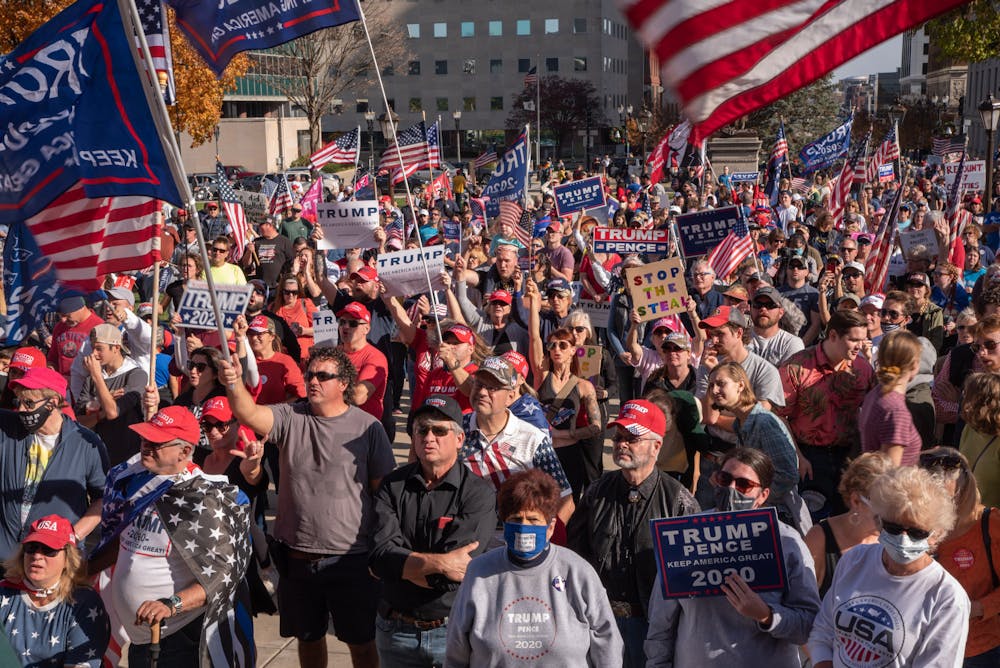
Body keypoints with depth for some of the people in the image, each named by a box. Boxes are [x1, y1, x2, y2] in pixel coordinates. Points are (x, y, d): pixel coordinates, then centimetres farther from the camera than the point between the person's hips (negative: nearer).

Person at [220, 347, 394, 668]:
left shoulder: (368, 427, -7)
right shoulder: (290, 418, -2)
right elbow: (250, 413, -21)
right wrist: (234, 384, -41)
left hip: (351, 559, -2)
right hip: (296, 556, 3)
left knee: (361, 641, 11)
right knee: (308, 637, 21)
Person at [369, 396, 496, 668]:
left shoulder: (479, 494, -13)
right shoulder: (393, 486, -2)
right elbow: (379, 556, -16)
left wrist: (400, 563, -13)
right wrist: (438, 563, -25)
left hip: (454, 631, -3)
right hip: (395, 630, 3)